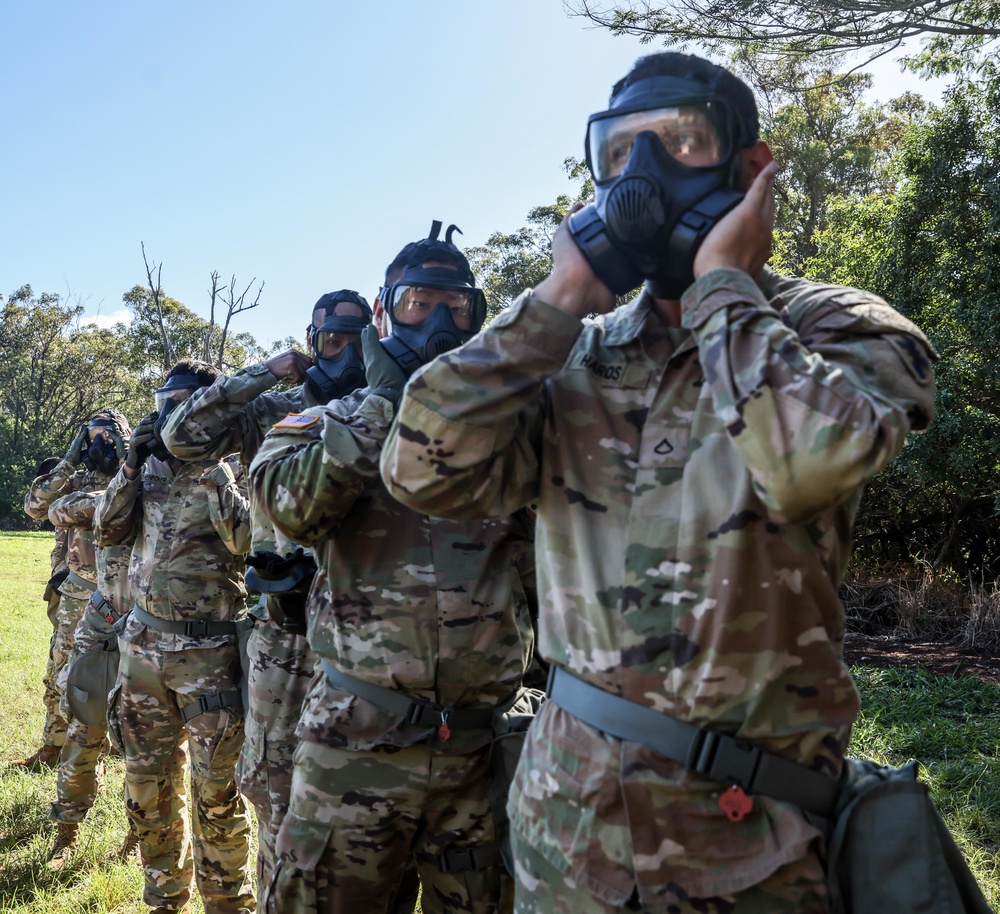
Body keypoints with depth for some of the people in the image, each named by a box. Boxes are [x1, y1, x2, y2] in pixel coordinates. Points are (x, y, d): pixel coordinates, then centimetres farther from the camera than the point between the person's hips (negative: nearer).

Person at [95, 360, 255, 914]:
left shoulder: (232, 467, -5)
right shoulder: (153, 466, 10)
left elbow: (247, 540, -18)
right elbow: (107, 529, 5)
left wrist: (208, 468, -21)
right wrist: (133, 463, -5)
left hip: (208, 650, -5)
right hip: (143, 641, 5)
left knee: (217, 793, 2)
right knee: (146, 785, 14)